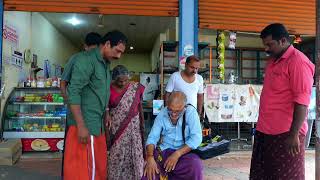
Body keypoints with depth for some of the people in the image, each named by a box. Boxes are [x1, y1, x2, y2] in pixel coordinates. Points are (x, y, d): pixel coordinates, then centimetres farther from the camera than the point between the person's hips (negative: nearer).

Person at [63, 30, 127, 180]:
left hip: (98, 124, 9)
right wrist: (81, 126, -22)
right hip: (85, 124, -9)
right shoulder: (86, 59, -13)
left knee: (99, 167, 13)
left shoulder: (105, 64, 15)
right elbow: (73, 92, -19)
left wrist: (106, 114, 16)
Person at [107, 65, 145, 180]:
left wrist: (142, 126, 6)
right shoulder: (109, 90, -6)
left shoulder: (136, 88, -1)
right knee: (116, 156, 4)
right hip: (116, 129, -1)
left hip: (133, 128, 2)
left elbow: (140, 107, 6)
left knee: (134, 155, 6)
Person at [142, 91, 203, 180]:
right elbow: (152, 137, -5)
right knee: (149, 173, -23)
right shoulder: (162, 114, -3)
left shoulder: (191, 112, -11)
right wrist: (150, 157, -23)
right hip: (164, 150, 1)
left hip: (185, 152, 0)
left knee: (196, 166, -30)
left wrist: (177, 154, -25)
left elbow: (196, 137, -16)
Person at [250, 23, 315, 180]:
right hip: (265, 131, 9)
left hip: (286, 133, -8)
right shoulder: (273, 61, 13)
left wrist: (294, 134, -20)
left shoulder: (298, 61, -13)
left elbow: (302, 101, -18)